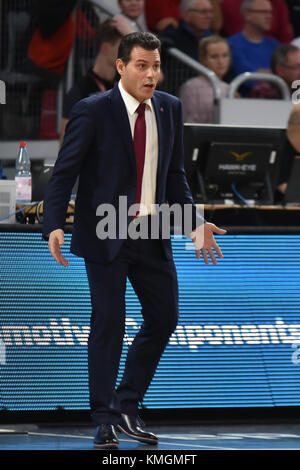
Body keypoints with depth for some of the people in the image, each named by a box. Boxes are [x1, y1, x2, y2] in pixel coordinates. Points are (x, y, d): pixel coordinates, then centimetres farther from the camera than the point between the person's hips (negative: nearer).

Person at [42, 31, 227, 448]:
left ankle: (128, 408, 22)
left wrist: (194, 222, 5)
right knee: (108, 323, -4)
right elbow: (64, 172, -11)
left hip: (152, 233, 6)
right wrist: (54, 226, -24)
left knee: (164, 317, 7)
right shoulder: (92, 112, -11)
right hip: (106, 234, -6)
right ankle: (105, 421, 5)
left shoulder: (170, 109, 6)